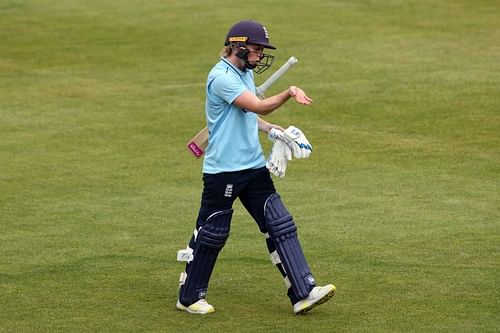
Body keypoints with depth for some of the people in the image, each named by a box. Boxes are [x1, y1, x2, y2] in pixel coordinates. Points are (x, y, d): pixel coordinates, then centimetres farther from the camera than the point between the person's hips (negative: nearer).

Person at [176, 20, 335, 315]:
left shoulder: (246, 73, 12)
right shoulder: (222, 77, -17)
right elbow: (259, 106, -28)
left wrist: (271, 128, 10)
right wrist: (290, 93, -37)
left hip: (254, 166, 8)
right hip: (223, 171, -8)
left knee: (280, 226, 0)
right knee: (212, 233, 3)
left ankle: (303, 293, -3)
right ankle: (190, 297, 18)